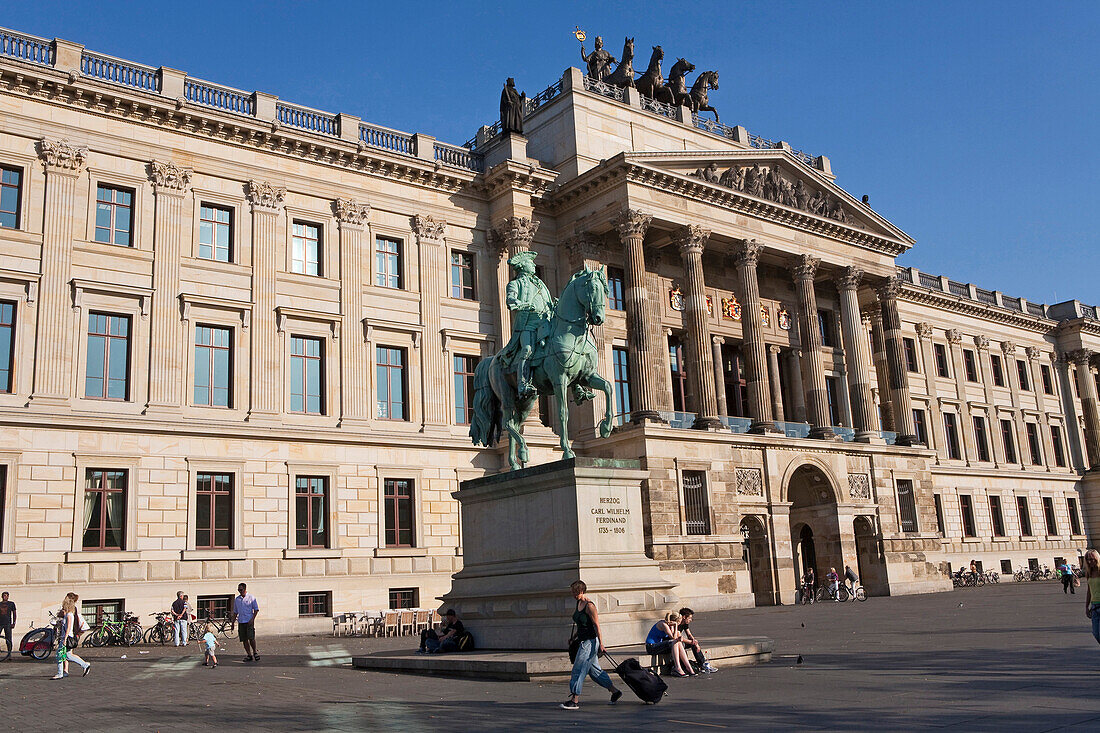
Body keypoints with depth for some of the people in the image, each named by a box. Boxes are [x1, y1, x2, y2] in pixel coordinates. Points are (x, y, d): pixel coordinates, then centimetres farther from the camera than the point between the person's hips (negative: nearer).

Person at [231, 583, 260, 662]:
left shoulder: (251, 597, 0)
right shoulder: (237, 599, 12)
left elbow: (256, 609, -1)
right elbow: (235, 612, 20)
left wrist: (252, 619, -12)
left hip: (249, 621, -4)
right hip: (241, 622, 4)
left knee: (251, 638, -13)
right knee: (244, 640, 2)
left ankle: (255, 652, 6)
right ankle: (249, 655, 9)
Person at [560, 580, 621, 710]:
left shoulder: (589, 606, -15)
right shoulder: (578, 603, 10)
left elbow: (597, 625, -17)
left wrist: (601, 644, -19)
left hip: (590, 642, -9)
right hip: (583, 641, 9)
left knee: (578, 670, -8)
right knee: (594, 670, 13)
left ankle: (575, 700, -5)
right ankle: (615, 692, 23)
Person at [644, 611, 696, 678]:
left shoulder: (667, 623, 8)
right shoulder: (663, 624, -18)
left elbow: (676, 637, 8)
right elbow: (674, 638, -20)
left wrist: (680, 637, -13)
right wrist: (675, 625, -15)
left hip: (659, 644, 9)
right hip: (651, 647, -9)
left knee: (679, 643, -12)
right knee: (675, 642, -26)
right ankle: (677, 668, -25)